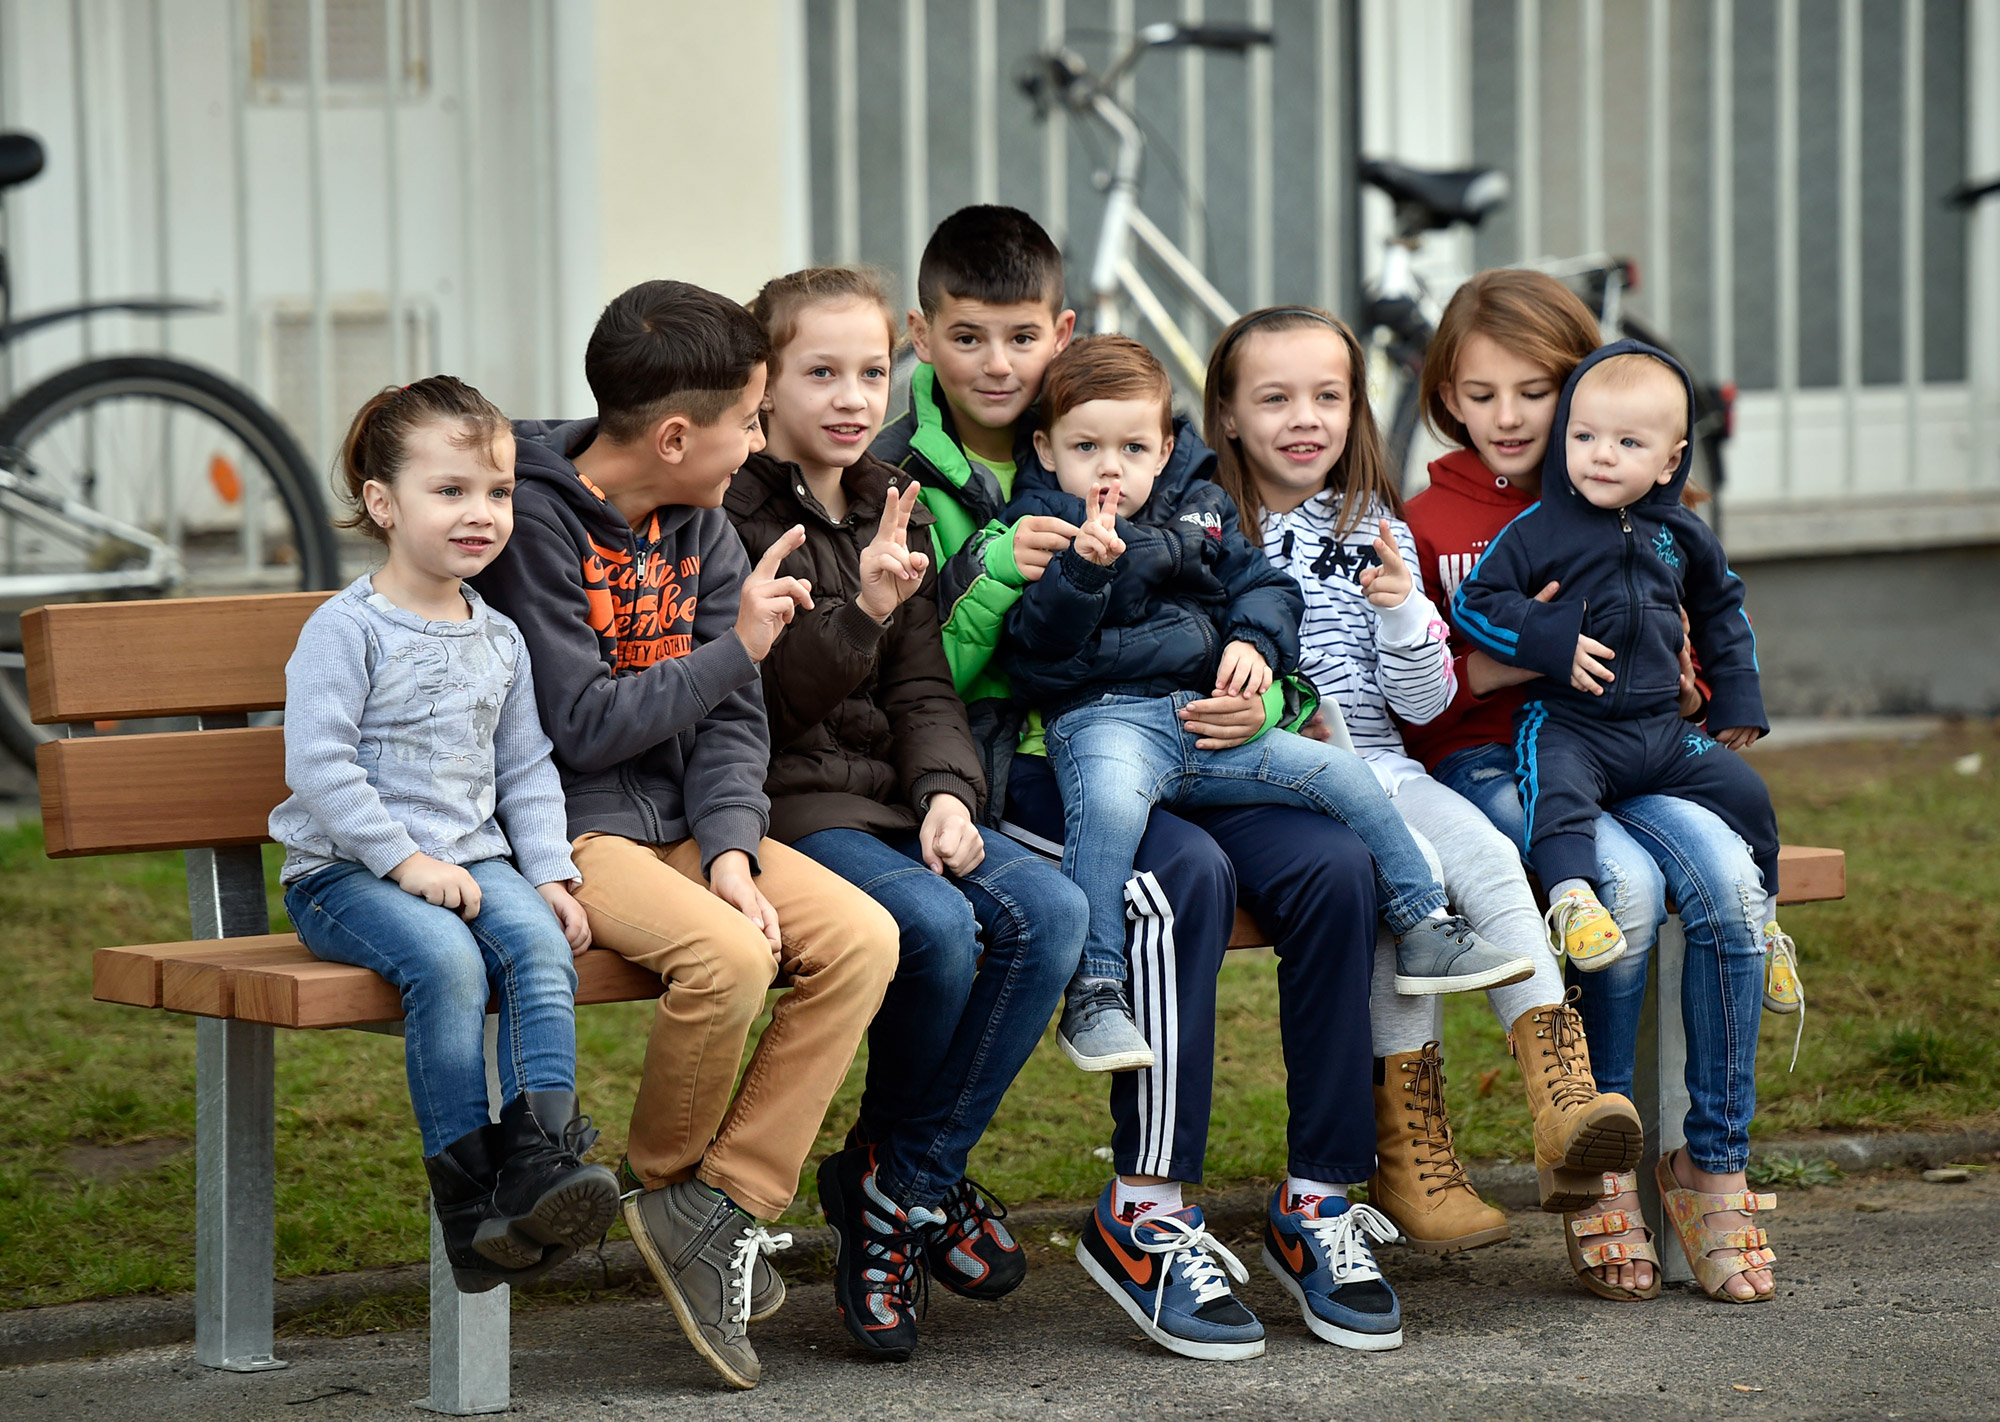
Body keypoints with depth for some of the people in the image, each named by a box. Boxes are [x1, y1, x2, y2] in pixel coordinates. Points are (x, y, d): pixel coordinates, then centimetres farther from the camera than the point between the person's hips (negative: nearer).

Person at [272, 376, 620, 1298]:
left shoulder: (499, 639, 15)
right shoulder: (346, 630, -6)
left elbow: (527, 770, 20)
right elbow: (317, 765, -13)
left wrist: (549, 873, 5)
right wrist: (406, 860, -19)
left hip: (473, 860, 5)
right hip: (343, 875, -5)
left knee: (537, 939, -27)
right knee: (444, 958, -34)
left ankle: (542, 1159, -36)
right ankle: (467, 1196, -31)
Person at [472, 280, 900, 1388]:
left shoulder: (701, 525, 10)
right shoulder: (534, 519, -13)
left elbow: (730, 722, 6)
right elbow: (581, 725, -18)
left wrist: (730, 846, -12)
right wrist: (736, 646, -13)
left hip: (681, 821, 7)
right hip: (566, 829, -7)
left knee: (861, 938, -15)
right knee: (727, 956, -32)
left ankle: (724, 1203, -12)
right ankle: (659, 1183, -5)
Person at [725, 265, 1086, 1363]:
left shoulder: (896, 510, 16)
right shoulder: (733, 515, -6)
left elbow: (923, 687, 12)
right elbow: (767, 700, -13)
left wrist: (946, 793, -6)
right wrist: (861, 611, -28)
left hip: (896, 795, 7)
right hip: (787, 806, -7)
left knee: (1049, 909, -18)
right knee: (937, 924, -31)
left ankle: (896, 1189, -9)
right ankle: (917, 1178, -3)